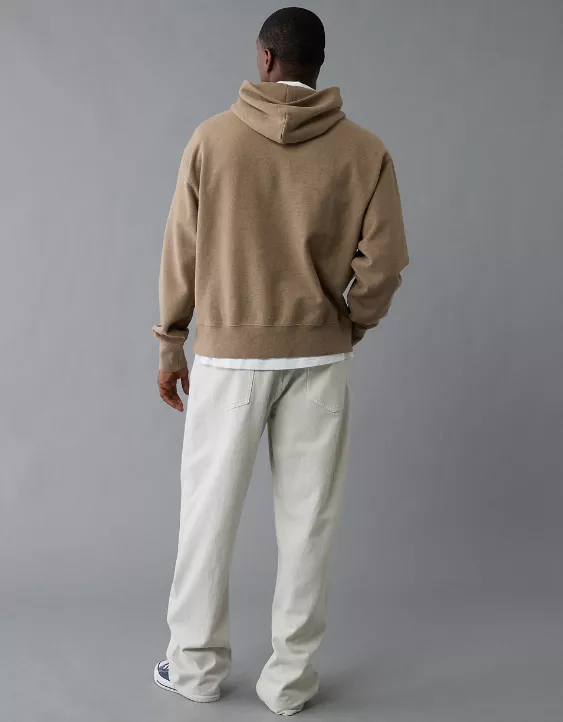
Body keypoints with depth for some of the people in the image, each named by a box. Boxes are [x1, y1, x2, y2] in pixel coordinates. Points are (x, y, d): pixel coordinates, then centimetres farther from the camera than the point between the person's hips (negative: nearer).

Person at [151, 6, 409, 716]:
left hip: (228, 352, 0)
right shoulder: (364, 150, -2)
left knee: (209, 510, 12)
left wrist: (171, 343, 9)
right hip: (319, 356, 1)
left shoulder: (213, 138, -3)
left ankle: (197, 664, 24)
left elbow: (181, 252, -1)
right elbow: (384, 262, -5)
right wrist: (350, 324, 13)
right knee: (306, 518, 9)